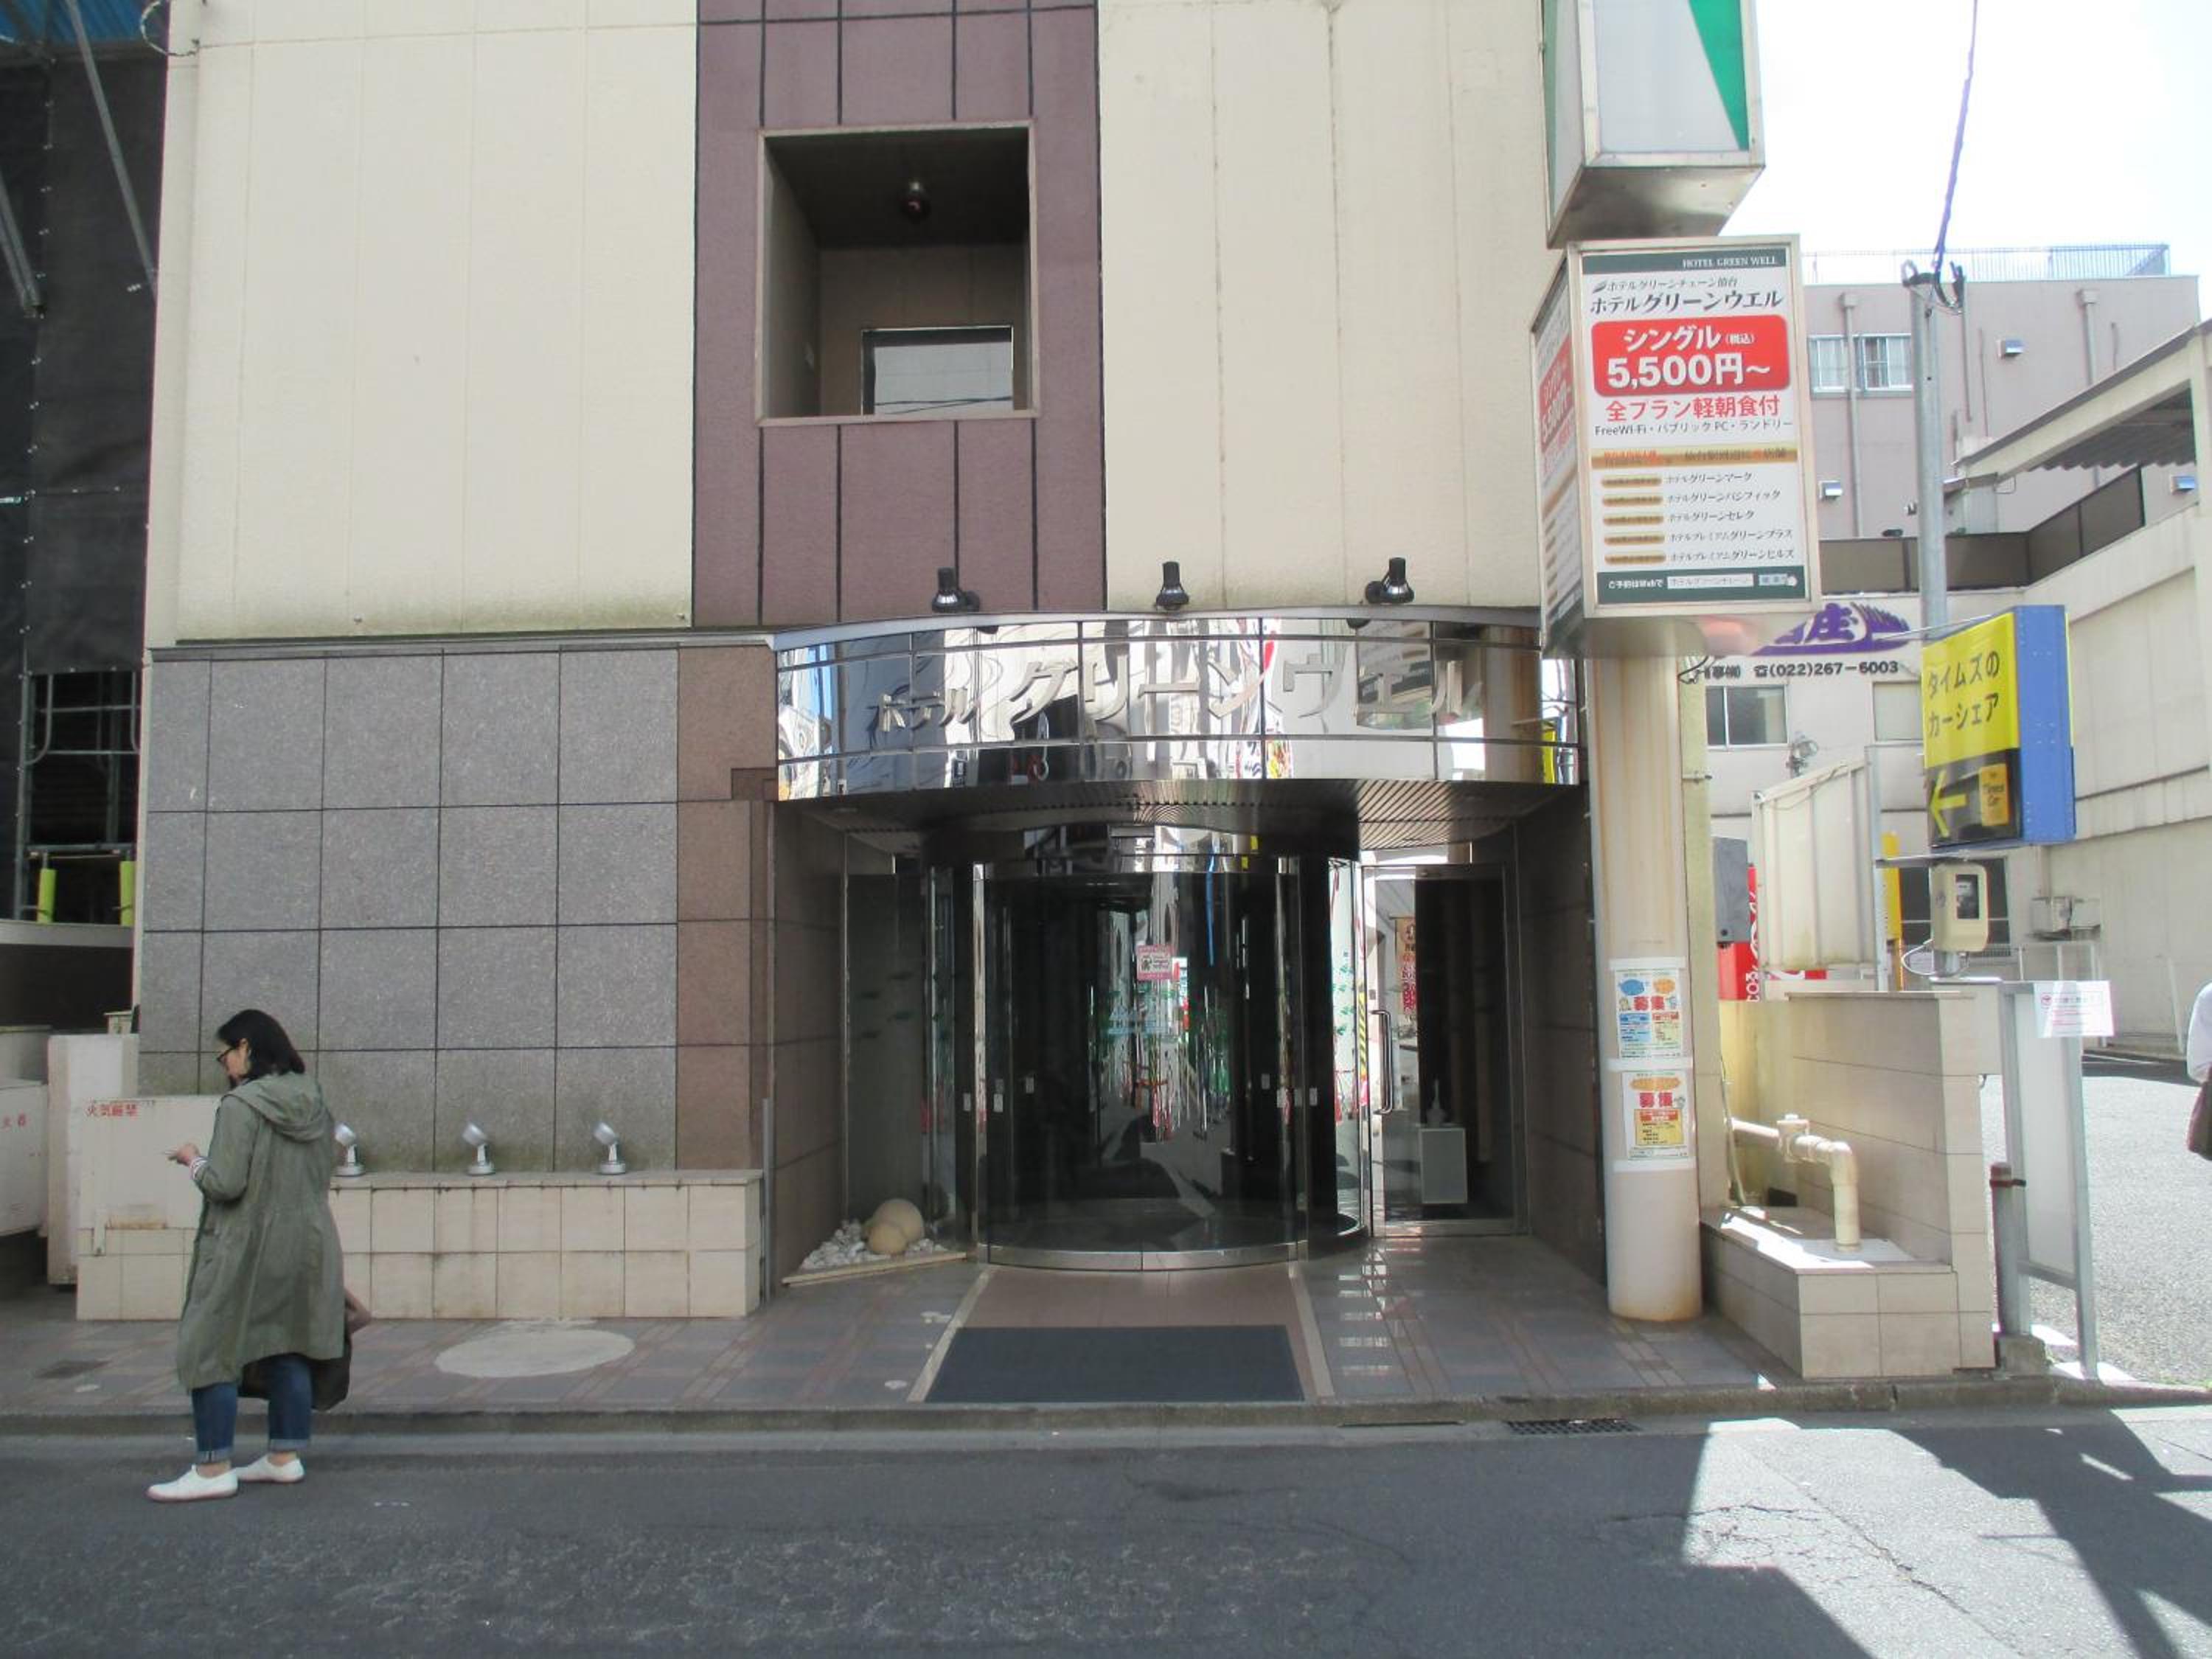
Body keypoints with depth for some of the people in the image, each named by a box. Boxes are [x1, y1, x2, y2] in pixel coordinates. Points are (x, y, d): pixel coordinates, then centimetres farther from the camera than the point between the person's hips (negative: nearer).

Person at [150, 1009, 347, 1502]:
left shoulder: (241, 1105, -16)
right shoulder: (313, 1102, 5)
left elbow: (225, 1183, -18)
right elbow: (327, 1163, 12)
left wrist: (194, 1159, -1)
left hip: (246, 1250, -7)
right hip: (305, 1244, 7)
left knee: (210, 1351, 3)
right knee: (288, 1351, 13)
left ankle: (212, 1469, 5)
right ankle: (286, 1457, 21)